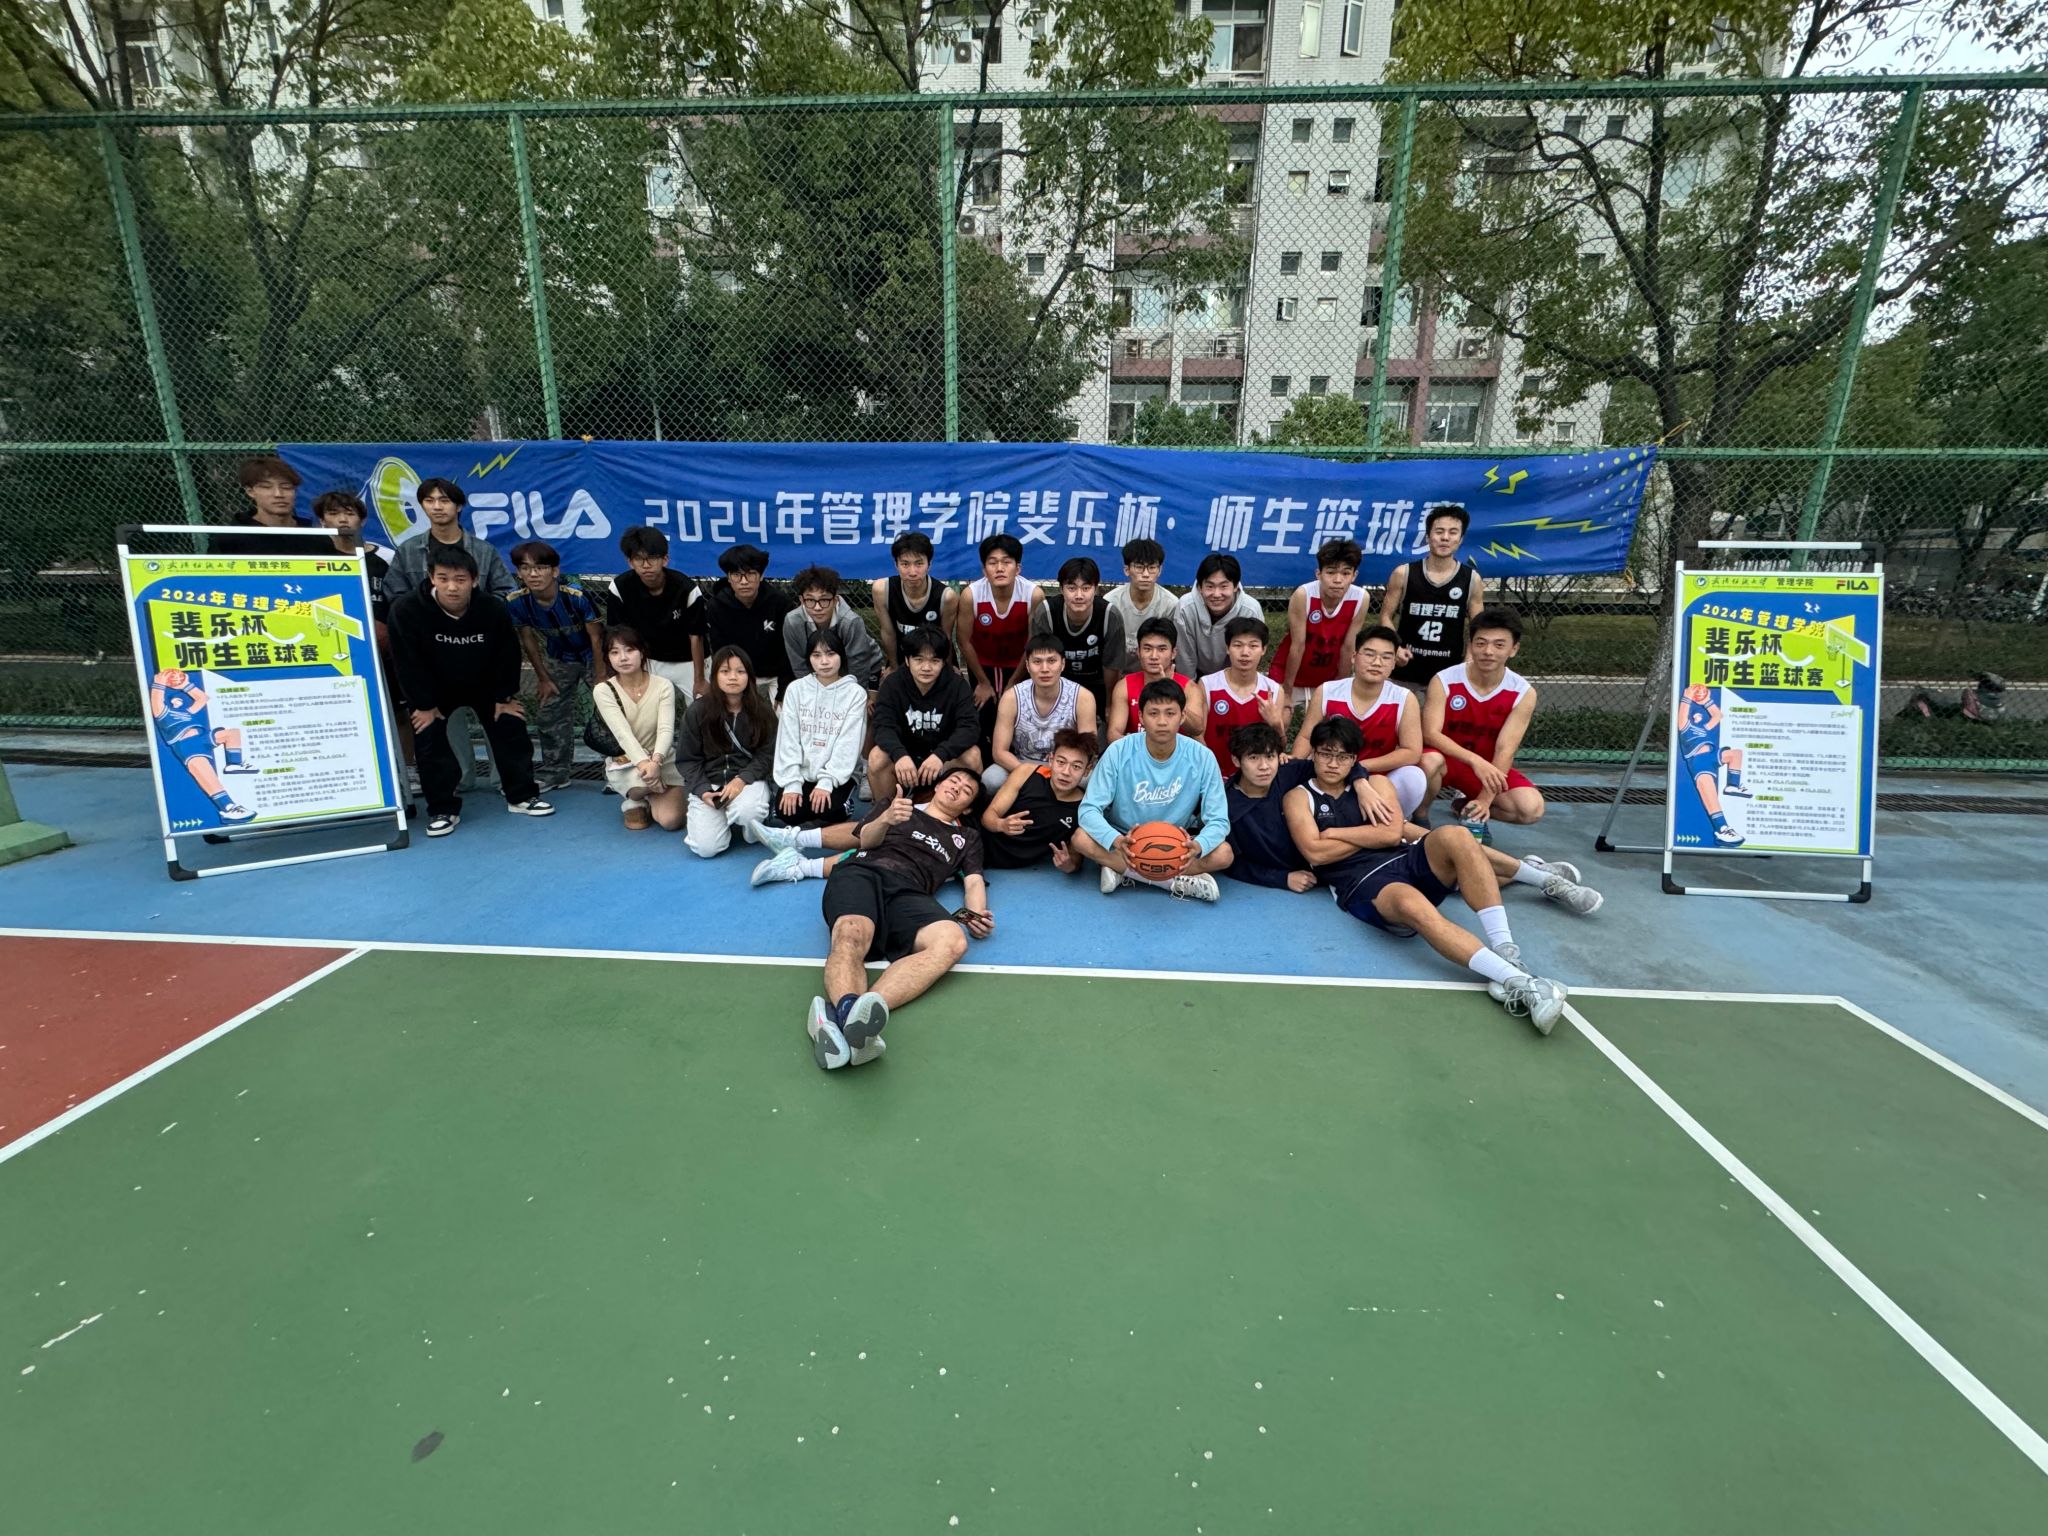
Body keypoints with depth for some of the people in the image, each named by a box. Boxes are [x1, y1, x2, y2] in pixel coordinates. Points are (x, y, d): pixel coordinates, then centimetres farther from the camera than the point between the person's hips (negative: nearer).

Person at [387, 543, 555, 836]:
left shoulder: (494, 609, -23)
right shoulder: (405, 611, -27)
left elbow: (508, 654, -11)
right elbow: (409, 663, -20)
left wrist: (504, 697, -8)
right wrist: (424, 705, -17)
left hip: (486, 685, 2)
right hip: (433, 690, -1)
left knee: (511, 731, 0)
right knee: (430, 741, -10)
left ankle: (522, 795, 15)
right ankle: (442, 809, 3)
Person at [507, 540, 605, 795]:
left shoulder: (577, 596, -31)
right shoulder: (516, 603, -19)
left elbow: (596, 637, -22)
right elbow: (528, 640, -3)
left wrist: (601, 678, -18)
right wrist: (543, 678, 2)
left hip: (594, 656, -4)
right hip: (559, 660, 4)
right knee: (551, 716, 8)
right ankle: (555, 773, 23)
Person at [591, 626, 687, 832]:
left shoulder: (663, 686, -9)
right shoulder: (603, 691, -10)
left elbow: (666, 730, -20)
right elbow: (622, 733, -24)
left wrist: (655, 761, -40)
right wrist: (644, 763, -41)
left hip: (664, 761, 1)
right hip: (625, 763, -1)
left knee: (670, 820, -20)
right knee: (645, 777, -38)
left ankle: (647, 797, 18)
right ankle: (633, 801, 1)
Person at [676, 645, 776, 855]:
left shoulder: (762, 711, -2)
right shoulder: (697, 712, -4)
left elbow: (766, 755, -2)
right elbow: (687, 759, 0)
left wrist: (742, 779, -19)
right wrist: (703, 790, -16)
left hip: (747, 779, 0)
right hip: (706, 783, 1)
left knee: (749, 811, -37)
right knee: (706, 847, -17)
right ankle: (722, 817, 19)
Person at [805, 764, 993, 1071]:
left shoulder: (968, 837, 35)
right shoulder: (901, 807, 31)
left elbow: (974, 882, 20)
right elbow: (867, 840, 15)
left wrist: (975, 914, -5)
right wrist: (886, 819, -10)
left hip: (907, 893, 0)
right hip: (863, 871, 0)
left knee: (952, 940, -36)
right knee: (852, 936, -37)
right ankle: (849, 1009, -67)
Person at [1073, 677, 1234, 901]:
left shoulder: (1201, 757, -16)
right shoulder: (1119, 752, -18)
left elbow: (1218, 820, -15)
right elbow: (1089, 809, -20)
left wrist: (1197, 847, -39)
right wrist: (1118, 841, -41)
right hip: (1124, 840, 0)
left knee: (1223, 854, -26)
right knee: (1082, 838, -29)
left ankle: (1123, 871, -21)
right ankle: (1177, 882, -24)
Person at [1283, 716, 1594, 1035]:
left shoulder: (1376, 784, 20)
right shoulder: (1299, 797, 10)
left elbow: (1393, 834, 3)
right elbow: (1316, 852, -6)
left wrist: (1334, 833, 3)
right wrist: (1373, 834, 3)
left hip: (1409, 861, 4)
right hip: (1364, 884, -4)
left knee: (1454, 836, -30)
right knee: (1414, 906, -40)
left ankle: (1505, 949, -28)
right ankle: (1516, 978, -51)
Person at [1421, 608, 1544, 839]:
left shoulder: (1523, 693, -13)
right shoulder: (1444, 681, -18)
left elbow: (1505, 750, -18)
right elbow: (1430, 733, -25)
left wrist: (1485, 799, -29)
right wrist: (1474, 760, -40)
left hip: (1487, 765, 2)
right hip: (1445, 757, -2)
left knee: (1532, 808, -22)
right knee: (1430, 761, -39)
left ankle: (1467, 806, 8)